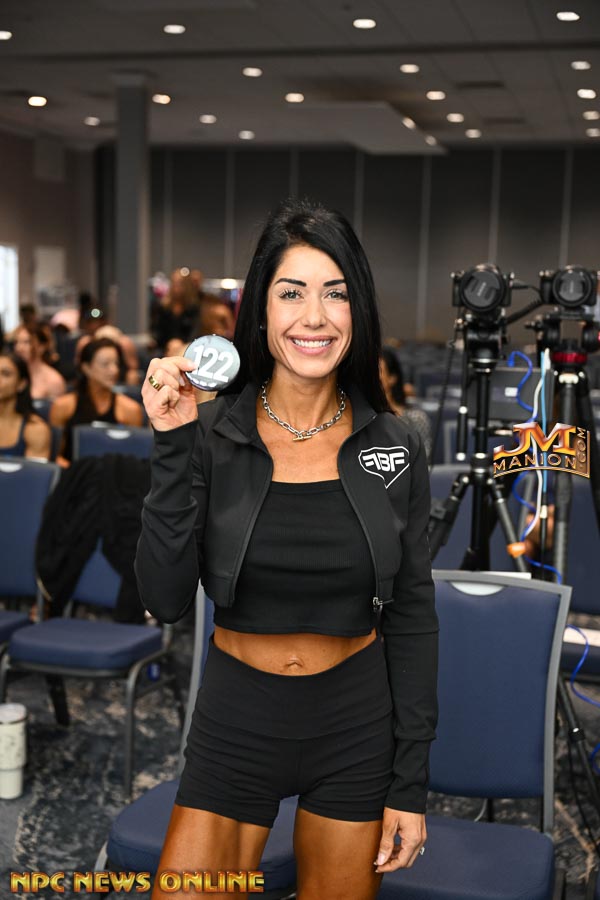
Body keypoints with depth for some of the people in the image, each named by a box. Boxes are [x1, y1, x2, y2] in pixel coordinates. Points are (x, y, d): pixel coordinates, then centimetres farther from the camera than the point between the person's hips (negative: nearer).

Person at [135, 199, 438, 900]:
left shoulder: (394, 447, -6)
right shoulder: (209, 435, -9)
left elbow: (412, 618, -1)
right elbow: (166, 600, -14)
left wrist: (410, 784, -1)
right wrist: (174, 448, -22)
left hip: (358, 722, 1)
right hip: (236, 717, 0)